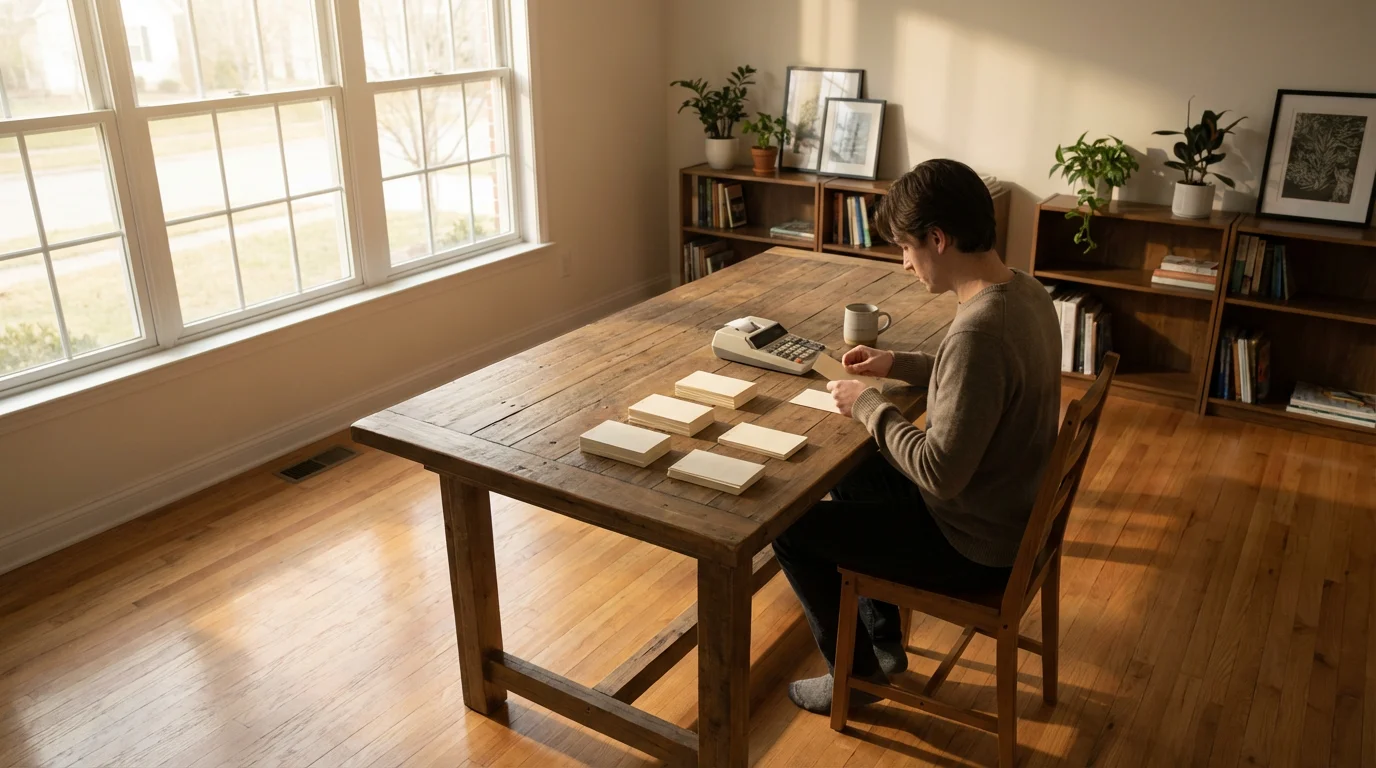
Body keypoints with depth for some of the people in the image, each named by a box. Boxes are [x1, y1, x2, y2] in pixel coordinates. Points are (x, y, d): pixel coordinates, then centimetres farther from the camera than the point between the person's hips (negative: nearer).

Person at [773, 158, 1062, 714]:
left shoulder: (978, 331, -33)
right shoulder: (1024, 291, -3)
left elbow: (940, 473, -31)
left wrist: (869, 407, -17)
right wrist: (899, 364, 6)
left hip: (977, 546, -9)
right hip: (1014, 511, 9)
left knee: (792, 528, 0)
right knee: (851, 476, 26)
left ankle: (855, 673, 21)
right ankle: (884, 642, 35)